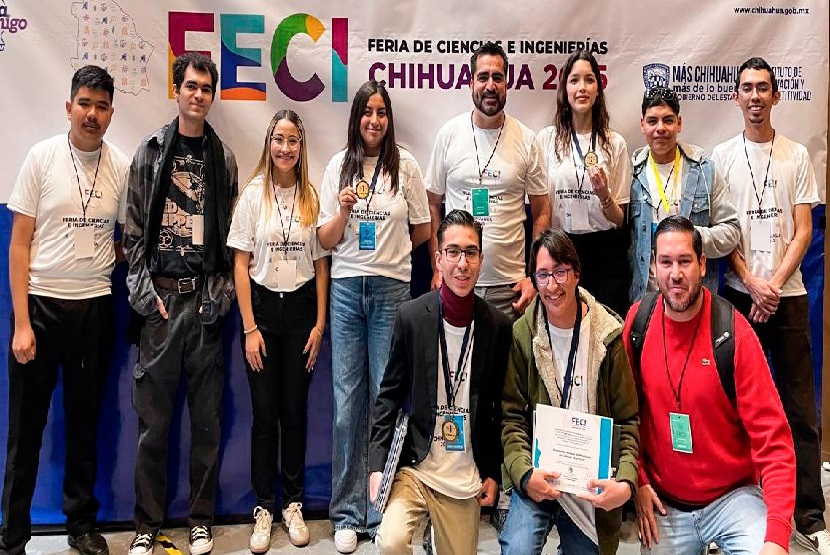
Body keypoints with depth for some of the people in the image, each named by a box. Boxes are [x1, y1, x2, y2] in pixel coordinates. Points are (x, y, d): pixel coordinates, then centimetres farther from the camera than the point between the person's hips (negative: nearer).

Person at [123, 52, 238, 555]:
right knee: (154, 414, 3)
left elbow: (231, 233, 8)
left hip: (207, 299, 1)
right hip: (160, 297, -1)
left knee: (207, 415, 6)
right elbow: (134, 229, 4)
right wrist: (146, 290, -5)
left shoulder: (224, 158, 9)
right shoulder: (151, 152, 6)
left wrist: (222, 292, -1)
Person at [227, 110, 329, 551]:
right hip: (262, 305, -1)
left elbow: (321, 264, 6)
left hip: (301, 307, 1)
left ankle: (293, 505, 21)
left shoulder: (312, 197, 2)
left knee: (295, 410, 8)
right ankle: (263, 510, 15)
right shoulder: (254, 194, -3)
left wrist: (320, 323, 0)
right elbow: (241, 264, -3)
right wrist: (250, 327, -8)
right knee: (265, 412, 3)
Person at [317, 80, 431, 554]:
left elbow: (421, 230, 12)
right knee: (348, 400, 2)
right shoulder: (339, 167, 7)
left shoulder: (406, 166, 4)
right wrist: (344, 210, -12)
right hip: (346, 288, 1)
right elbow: (326, 240, 5)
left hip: (392, 289, -1)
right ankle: (348, 514, 12)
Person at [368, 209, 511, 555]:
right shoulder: (411, 317, -6)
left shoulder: (498, 327, -3)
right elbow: (390, 394, -1)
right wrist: (377, 464, -7)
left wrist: (493, 472, 6)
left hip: (466, 478, 2)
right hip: (413, 467, -2)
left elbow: (499, 408, 6)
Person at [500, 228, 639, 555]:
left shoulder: (609, 335, -5)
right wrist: (524, 474, -17)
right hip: (537, 476, -1)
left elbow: (628, 421, -2)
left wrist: (626, 483, -16)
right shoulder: (522, 335, -5)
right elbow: (512, 416, -2)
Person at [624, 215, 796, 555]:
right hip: (663, 503, 3)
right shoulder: (637, 322, -6)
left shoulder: (734, 333, -15)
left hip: (731, 497, -3)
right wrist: (637, 481, 0)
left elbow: (772, 436, -16)